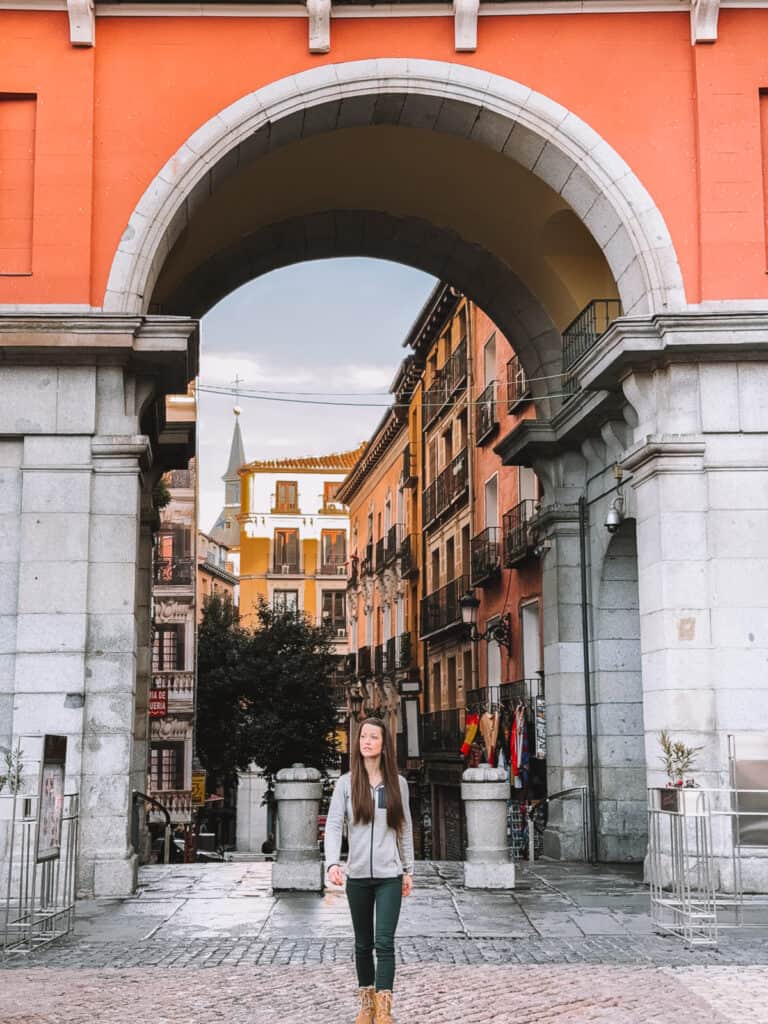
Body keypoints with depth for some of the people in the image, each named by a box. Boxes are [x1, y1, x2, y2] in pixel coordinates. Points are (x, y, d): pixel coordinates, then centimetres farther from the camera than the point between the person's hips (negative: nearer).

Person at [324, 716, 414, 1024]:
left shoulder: (397, 783, 2)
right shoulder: (346, 783, -1)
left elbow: (405, 828, 8)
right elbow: (333, 825, -9)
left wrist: (408, 870, 8)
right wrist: (332, 862, -24)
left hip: (389, 875, -1)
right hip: (357, 875, 1)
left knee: (384, 942, -9)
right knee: (363, 943, 12)